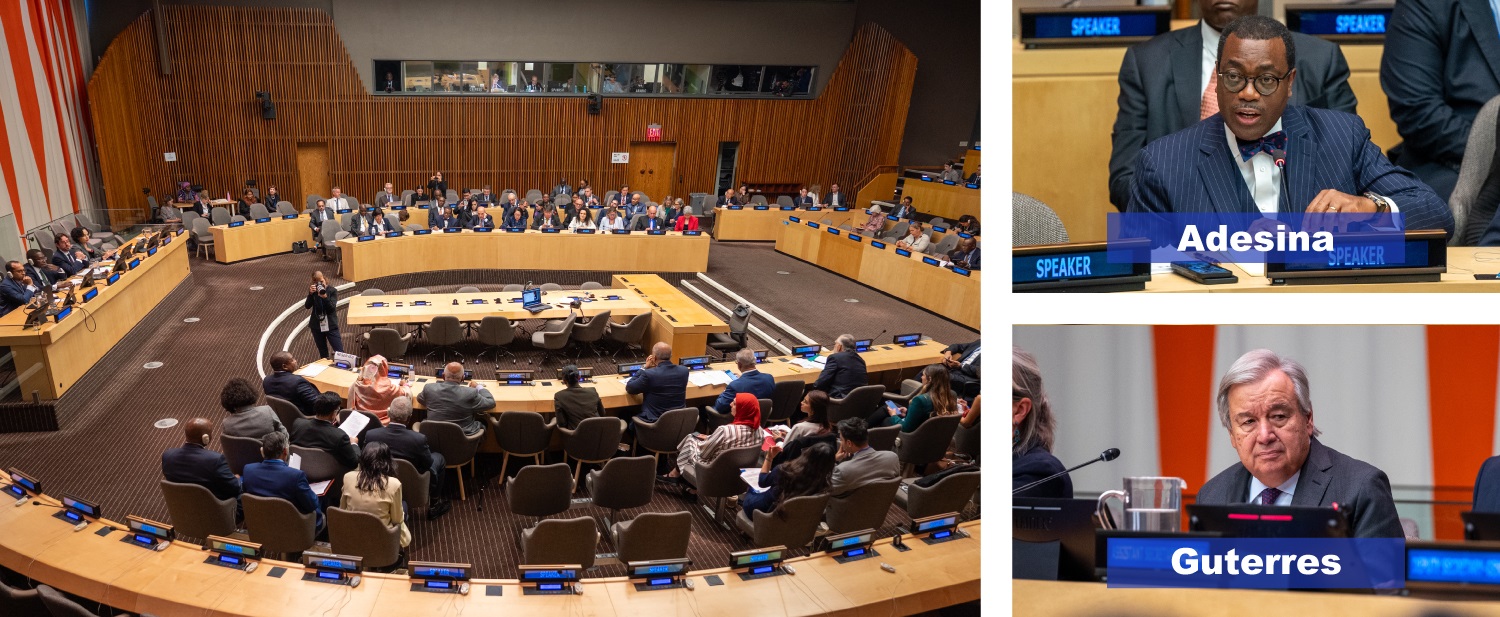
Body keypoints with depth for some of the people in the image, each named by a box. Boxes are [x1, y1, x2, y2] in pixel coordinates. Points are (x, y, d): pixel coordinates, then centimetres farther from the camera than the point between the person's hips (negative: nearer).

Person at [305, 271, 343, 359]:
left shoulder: (332, 291, -8)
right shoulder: (313, 290, 0)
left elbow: (332, 308, -17)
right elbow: (307, 306, -11)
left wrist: (325, 297, -32)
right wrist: (310, 294, -25)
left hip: (331, 326, -3)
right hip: (317, 326, 3)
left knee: (340, 352, -5)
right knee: (323, 354, 13)